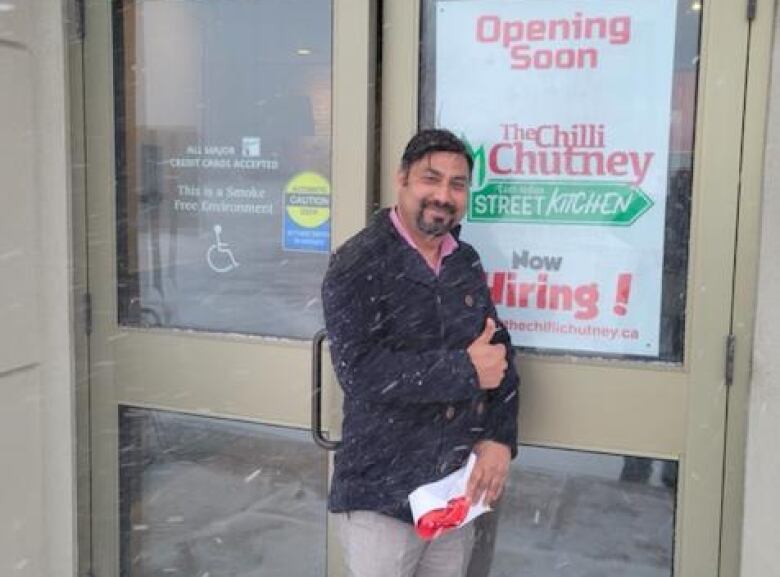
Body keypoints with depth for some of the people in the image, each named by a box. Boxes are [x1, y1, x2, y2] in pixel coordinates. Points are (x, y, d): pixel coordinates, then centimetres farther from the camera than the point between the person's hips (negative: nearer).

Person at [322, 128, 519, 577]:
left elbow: (499, 351, 8)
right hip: (382, 498, -5)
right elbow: (359, 370, -22)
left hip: (458, 490, 6)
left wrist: (500, 438, -8)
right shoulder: (359, 264, -11)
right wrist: (466, 370, -18)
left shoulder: (467, 262, 8)